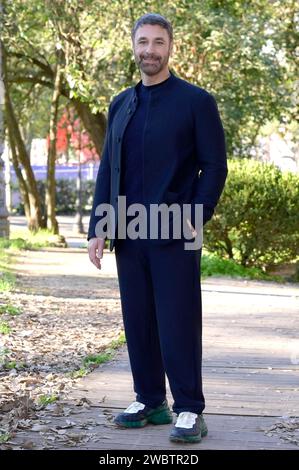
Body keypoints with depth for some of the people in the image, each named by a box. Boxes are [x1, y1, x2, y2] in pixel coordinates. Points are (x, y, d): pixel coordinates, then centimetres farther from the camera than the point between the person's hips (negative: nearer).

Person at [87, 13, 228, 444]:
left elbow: (214, 166, -3)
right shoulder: (120, 105, 14)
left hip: (175, 235, -5)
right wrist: (97, 228, 6)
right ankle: (149, 402, 20)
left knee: (179, 324, -3)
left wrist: (197, 219, -14)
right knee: (138, 322, 9)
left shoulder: (196, 101, 0)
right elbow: (107, 170, 14)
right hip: (128, 235, 5)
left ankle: (189, 411, 5)